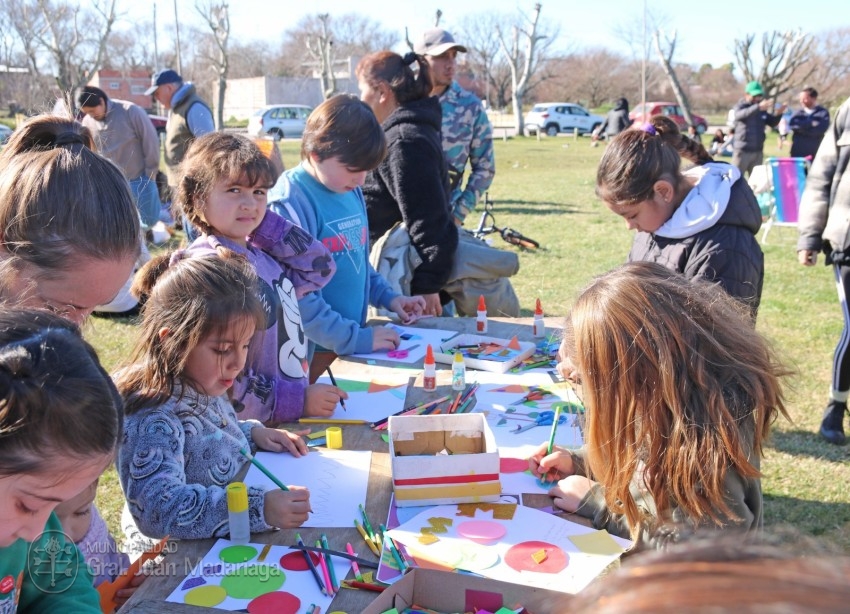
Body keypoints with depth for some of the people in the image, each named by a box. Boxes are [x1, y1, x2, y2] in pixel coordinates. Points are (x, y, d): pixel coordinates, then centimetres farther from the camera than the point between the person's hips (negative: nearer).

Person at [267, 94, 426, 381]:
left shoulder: (352, 192, 8)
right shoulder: (291, 204, -18)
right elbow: (295, 297, -23)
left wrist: (387, 297, 9)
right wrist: (356, 338, -22)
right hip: (307, 357, -7)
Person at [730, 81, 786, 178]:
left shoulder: (762, 110, 9)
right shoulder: (739, 107, -5)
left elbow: (772, 123, 13)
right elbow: (741, 114, -28)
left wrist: (778, 114, -9)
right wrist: (758, 107, -44)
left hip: (758, 151, 5)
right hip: (743, 151, -5)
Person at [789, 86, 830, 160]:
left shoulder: (823, 113, 1)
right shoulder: (798, 113, 10)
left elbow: (821, 128, -14)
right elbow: (792, 124, -9)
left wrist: (801, 127, -10)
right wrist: (810, 123, -13)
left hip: (814, 153, -2)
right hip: (797, 152, 3)